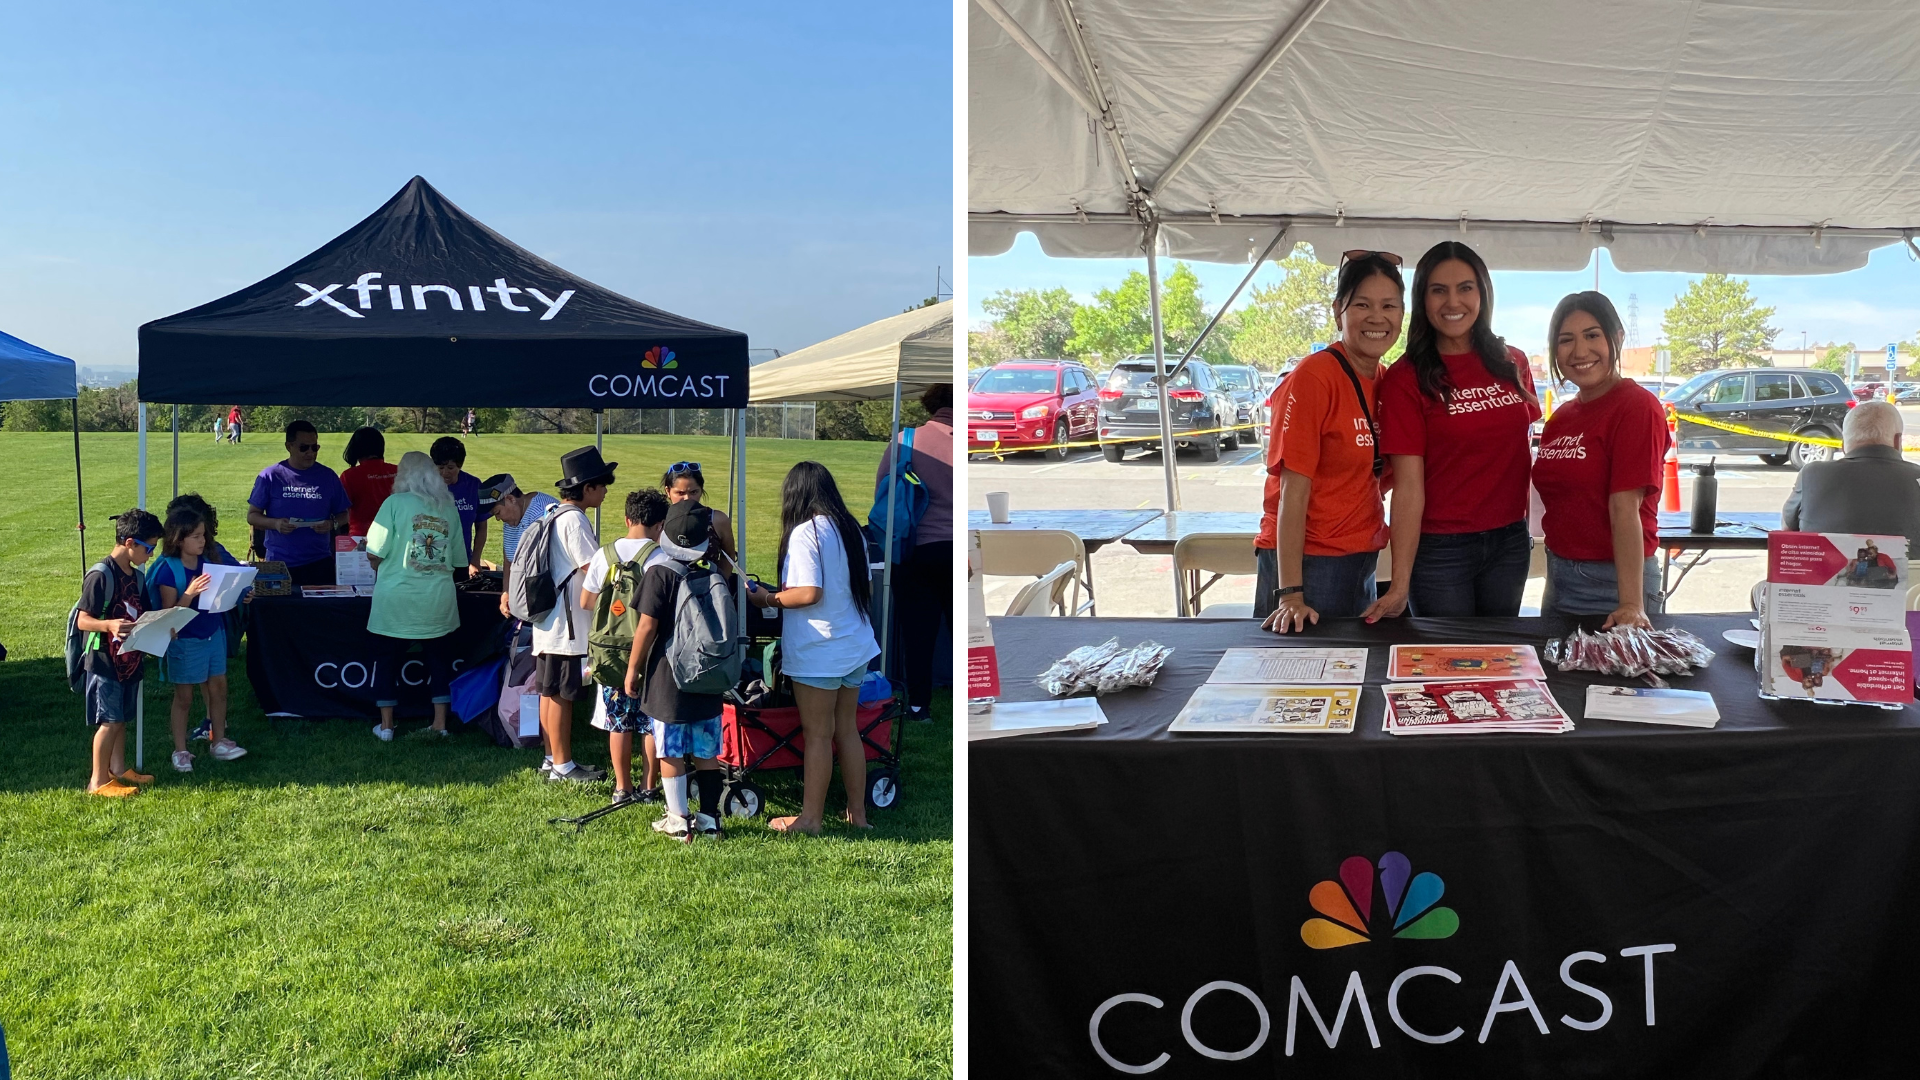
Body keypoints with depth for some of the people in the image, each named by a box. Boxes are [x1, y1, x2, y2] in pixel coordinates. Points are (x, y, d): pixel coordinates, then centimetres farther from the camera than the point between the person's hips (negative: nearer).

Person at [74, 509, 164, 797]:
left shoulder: (138, 577, 9)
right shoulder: (100, 575, -16)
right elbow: (82, 621, -18)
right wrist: (110, 625, -36)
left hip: (129, 661, 8)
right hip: (104, 662, -8)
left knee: (121, 718, 16)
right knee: (109, 721, -5)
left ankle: (118, 769, 28)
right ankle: (98, 781, 4)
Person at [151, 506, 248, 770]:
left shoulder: (208, 560, 0)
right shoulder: (168, 570, -18)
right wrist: (190, 593, -32)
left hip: (214, 634, 6)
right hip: (184, 640, -6)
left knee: (218, 688, 12)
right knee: (184, 697, 6)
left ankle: (219, 741, 26)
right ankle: (180, 751, 18)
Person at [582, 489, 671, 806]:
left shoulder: (604, 554, 1)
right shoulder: (661, 557, -13)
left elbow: (585, 601, 8)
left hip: (611, 653, 4)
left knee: (619, 722, 13)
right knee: (652, 723, 8)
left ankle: (622, 787, 19)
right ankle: (649, 788, 14)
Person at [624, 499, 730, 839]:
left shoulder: (660, 573, -13)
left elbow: (647, 627, -13)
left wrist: (633, 669, -2)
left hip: (668, 677, -4)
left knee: (670, 751, 5)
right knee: (707, 752, 11)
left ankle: (678, 820, 9)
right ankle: (710, 818, 16)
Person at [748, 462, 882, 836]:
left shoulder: (805, 532, -15)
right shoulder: (851, 530, 9)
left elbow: (810, 593, -22)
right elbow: (866, 587, 14)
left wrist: (768, 599, -8)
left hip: (818, 651, -7)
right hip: (855, 647, 7)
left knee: (817, 734, 1)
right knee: (847, 728, 14)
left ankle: (810, 818, 11)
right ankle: (857, 811, 20)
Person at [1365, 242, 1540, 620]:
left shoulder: (1512, 363, 5)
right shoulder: (1405, 379, -9)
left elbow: (1523, 452, 15)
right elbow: (1409, 486, -14)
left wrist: (1528, 527, 8)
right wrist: (1399, 585, -20)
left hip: (1509, 542, 5)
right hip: (1440, 548, -4)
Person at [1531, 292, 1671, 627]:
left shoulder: (1636, 406, -13)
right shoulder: (1561, 416, 9)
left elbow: (1625, 508, -21)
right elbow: (1555, 503, 11)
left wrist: (1631, 604, -24)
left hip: (1610, 583, -7)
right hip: (1557, 580, 7)